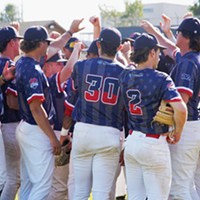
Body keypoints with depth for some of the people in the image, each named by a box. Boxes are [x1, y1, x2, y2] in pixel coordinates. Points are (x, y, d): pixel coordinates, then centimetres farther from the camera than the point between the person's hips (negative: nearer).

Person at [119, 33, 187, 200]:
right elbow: (180, 109, -24)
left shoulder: (125, 76, 3)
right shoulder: (161, 79, -14)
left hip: (132, 141, 6)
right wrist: (178, 132, -9)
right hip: (154, 143, -6)